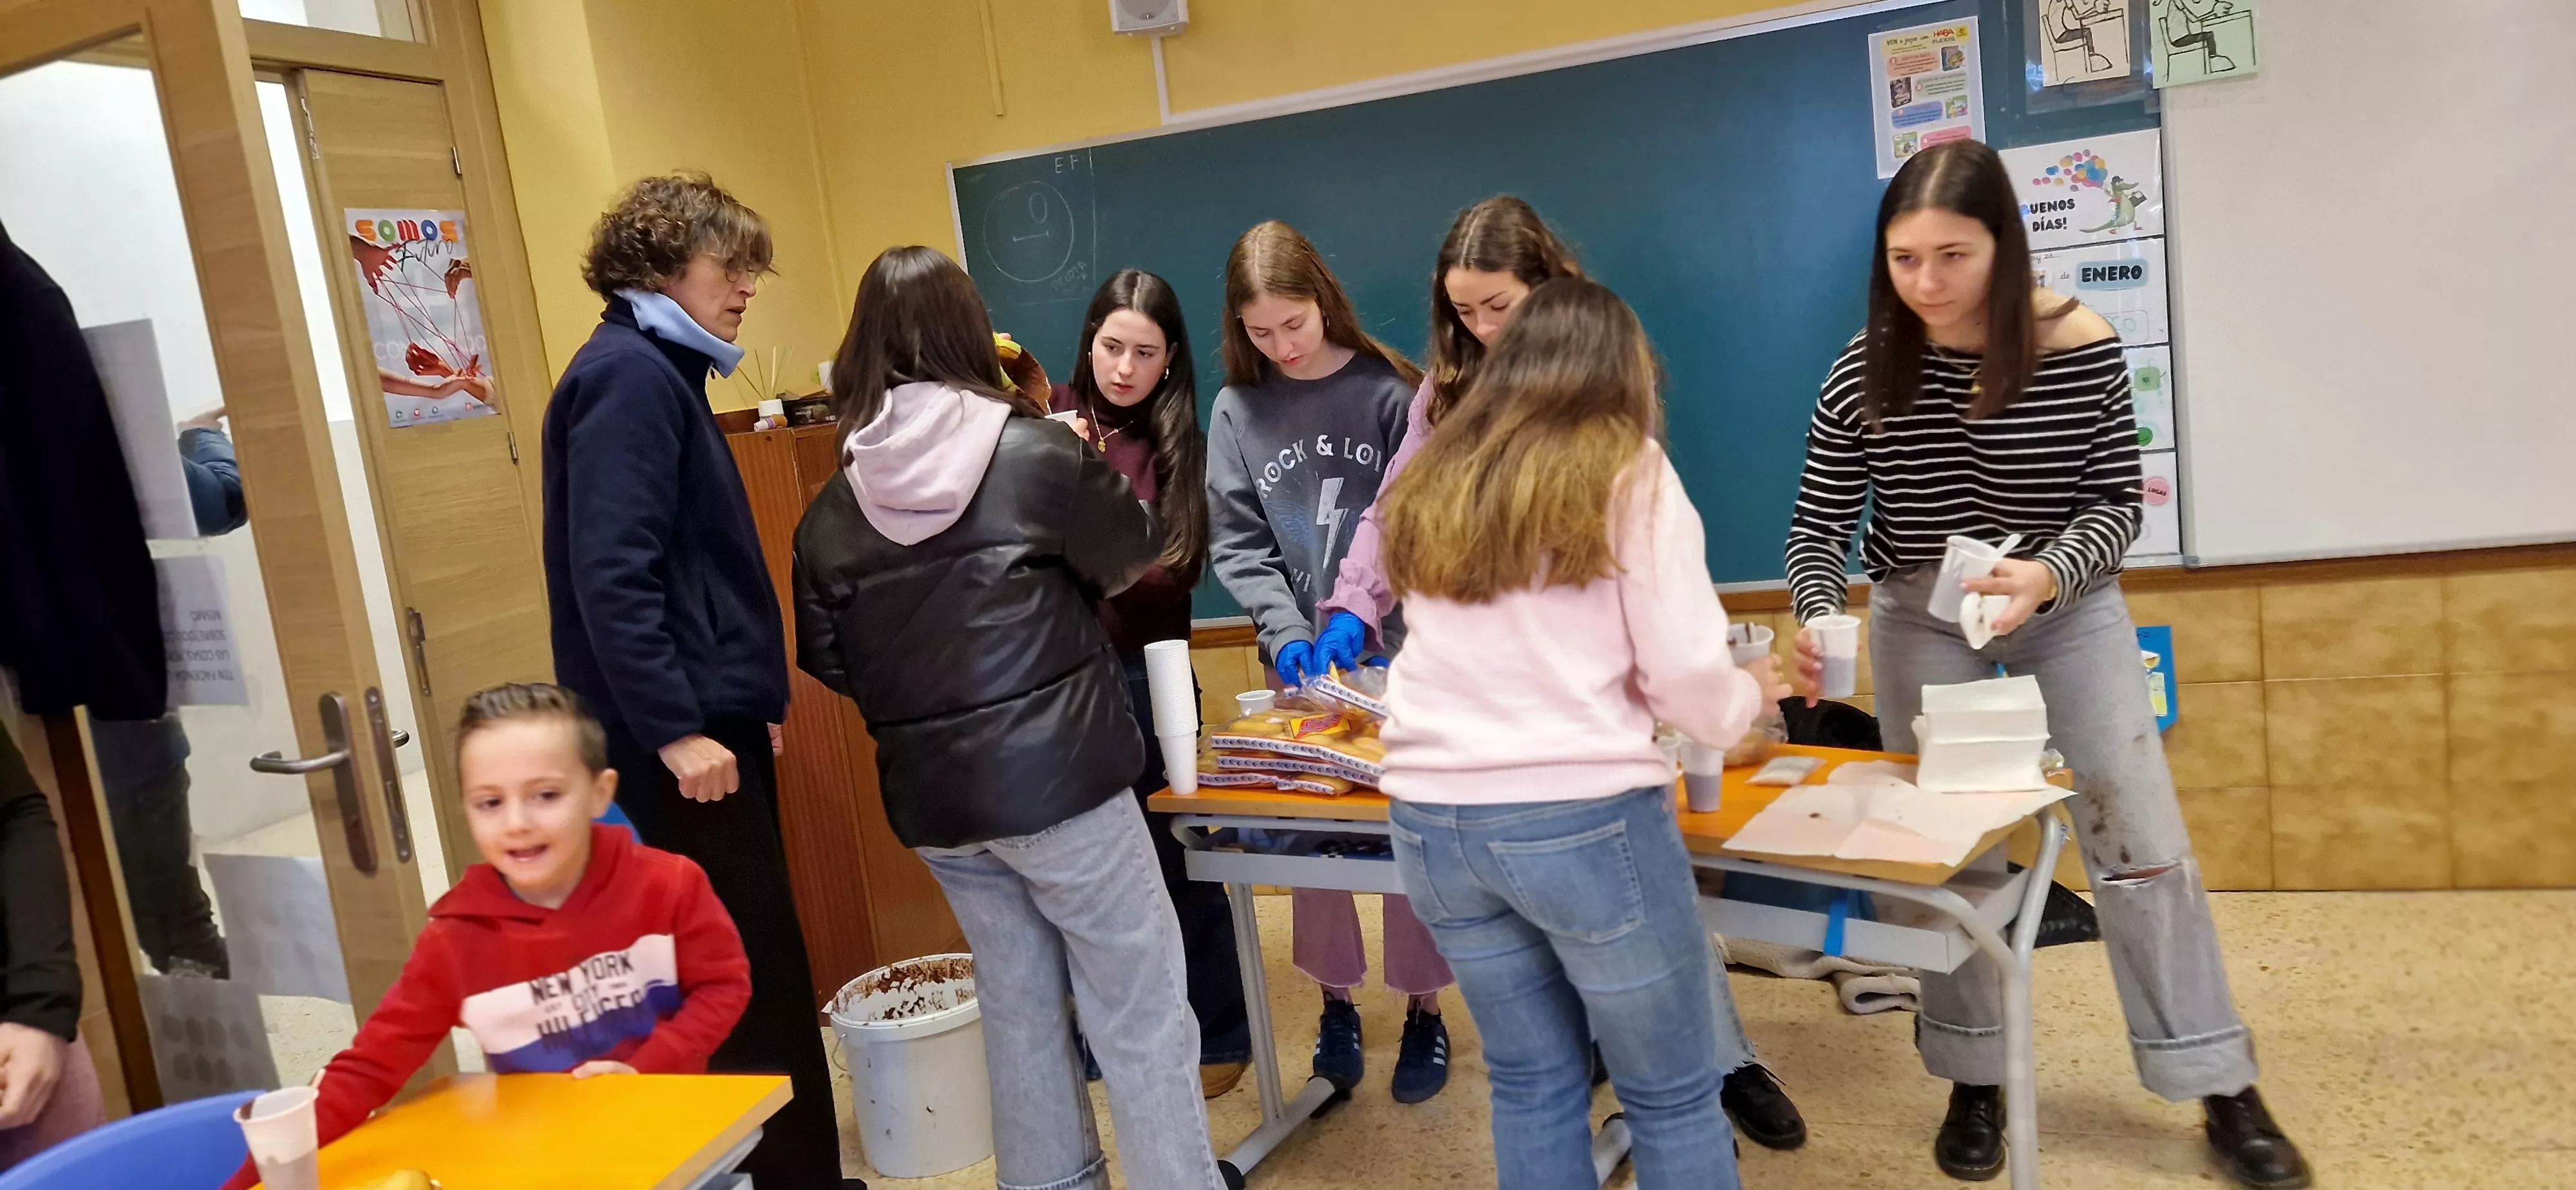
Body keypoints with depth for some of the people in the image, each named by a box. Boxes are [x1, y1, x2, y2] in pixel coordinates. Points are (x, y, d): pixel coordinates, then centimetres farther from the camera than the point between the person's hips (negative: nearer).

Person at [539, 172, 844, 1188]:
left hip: (713, 715, 10)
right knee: (760, 978, -3)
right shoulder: (628, 376, -13)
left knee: (752, 970, 16)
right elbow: (613, 575, -23)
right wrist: (674, 728, -24)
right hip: (682, 731, -10)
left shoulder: (660, 373, 17)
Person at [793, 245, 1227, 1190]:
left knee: (1019, 1011, 19)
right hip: (1058, 777, -5)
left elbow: (828, 661, 6)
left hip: (931, 797, 5)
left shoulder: (830, 512, 0)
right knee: (1139, 1012, 6)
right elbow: (1136, 554, 4)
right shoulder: (1036, 451, -11)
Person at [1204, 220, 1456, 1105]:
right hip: (1301, 658, 3)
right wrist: (1286, 626, -14)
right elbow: (1235, 542, -1)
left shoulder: (1388, 390, -7)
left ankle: (1423, 1010, 21)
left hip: (1394, 648, -2)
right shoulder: (1236, 411, 1)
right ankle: (1336, 1002, 27)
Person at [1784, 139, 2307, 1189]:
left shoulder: (2080, 348, -17)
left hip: (2069, 605, 0)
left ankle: (2223, 1092, 17)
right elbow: (1819, 523, -10)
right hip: (1921, 616, 1)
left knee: (2140, 837, 1)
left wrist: (2050, 573, -30)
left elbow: (2118, 502, -11)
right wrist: (1816, 620, -29)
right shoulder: (1867, 368, -14)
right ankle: (1974, 1083, 23)